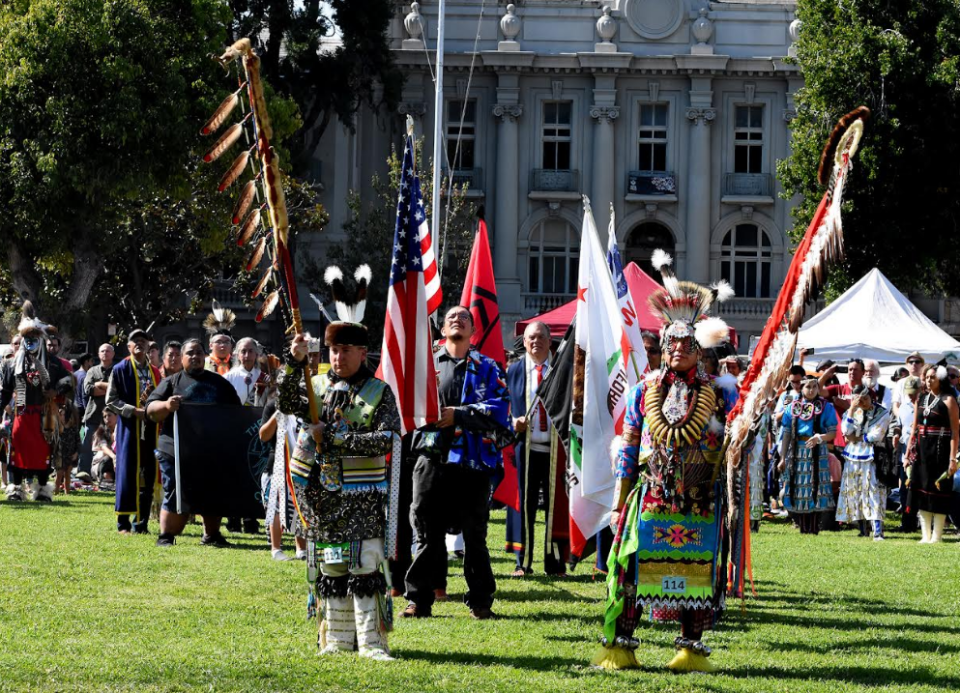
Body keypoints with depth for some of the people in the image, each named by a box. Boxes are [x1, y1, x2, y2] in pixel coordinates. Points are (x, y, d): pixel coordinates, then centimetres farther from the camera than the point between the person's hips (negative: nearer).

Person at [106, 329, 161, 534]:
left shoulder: (155, 372, 14)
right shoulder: (120, 369, 1)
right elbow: (111, 401, -4)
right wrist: (134, 411, -16)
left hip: (150, 430, 4)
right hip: (129, 429, -4)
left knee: (148, 476, 3)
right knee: (127, 473, -5)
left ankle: (141, 522, 9)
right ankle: (123, 522, 0)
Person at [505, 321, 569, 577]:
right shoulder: (514, 371, 10)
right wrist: (513, 422, -9)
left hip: (556, 449, 0)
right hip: (526, 448, 0)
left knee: (557, 505, 2)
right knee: (524, 505, 0)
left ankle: (555, 562, 9)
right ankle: (523, 562, 6)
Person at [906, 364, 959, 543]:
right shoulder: (921, 399, 13)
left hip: (940, 450, -6)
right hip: (921, 450, 6)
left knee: (938, 493, -3)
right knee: (921, 491, 6)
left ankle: (936, 536, 3)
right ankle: (926, 535, 12)